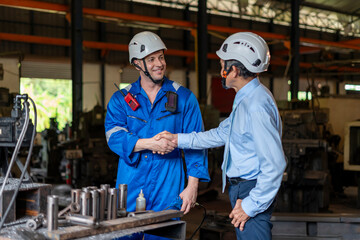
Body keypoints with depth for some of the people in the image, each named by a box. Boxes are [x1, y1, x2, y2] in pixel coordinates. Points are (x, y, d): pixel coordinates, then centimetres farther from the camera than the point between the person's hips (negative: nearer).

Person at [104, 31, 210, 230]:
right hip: (130, 191, 1)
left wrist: (192, 186, -6)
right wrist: (149, 143, -22)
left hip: (167, 191, -1)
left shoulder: (184, 98, 5)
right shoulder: (120, 99, 8)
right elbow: (114, 137, -7)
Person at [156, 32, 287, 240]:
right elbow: (222, 134, 21)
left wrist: (251, 205, -21)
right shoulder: (245, 99, 10)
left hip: (252, 190, -10)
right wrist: (179, 139, 15)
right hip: (241, 189, 10)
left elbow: (274, 164, -27)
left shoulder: (257, 105, -24)